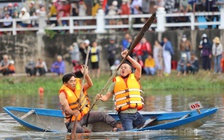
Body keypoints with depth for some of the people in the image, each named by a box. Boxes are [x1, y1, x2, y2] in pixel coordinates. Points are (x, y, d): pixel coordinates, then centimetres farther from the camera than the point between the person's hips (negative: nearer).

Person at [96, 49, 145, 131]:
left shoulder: (134, 79, 10)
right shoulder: (116, 83, 9)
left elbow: (138, 67, -6)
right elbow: (106, 97, 8)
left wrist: (127, 57, -8)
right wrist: (101, 97, -15)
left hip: (135, 113, 3)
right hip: (124, 114, -2)